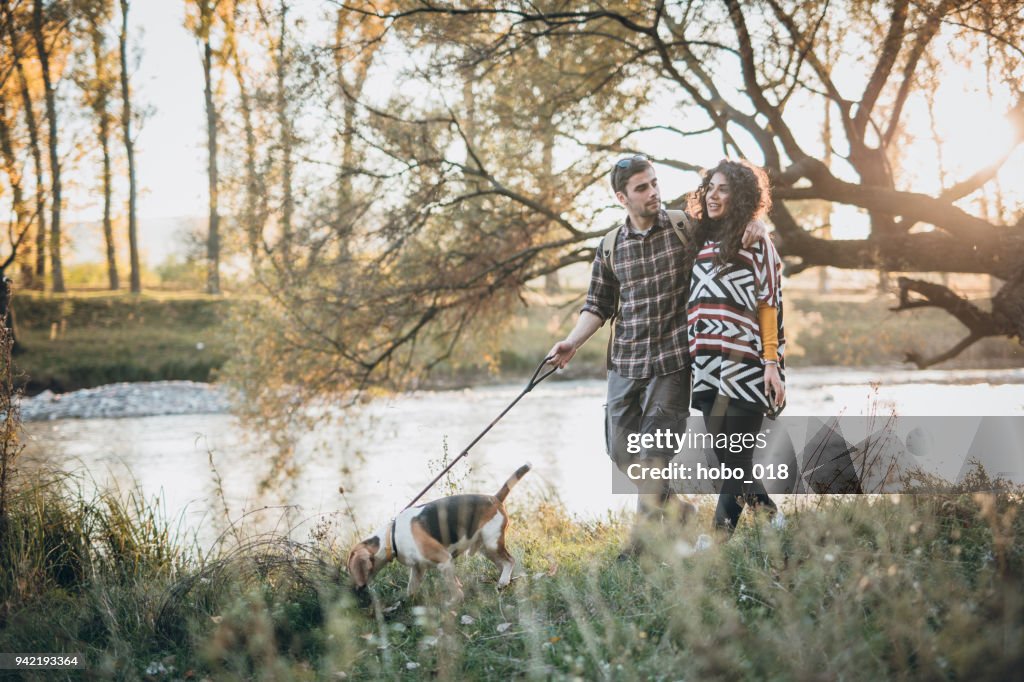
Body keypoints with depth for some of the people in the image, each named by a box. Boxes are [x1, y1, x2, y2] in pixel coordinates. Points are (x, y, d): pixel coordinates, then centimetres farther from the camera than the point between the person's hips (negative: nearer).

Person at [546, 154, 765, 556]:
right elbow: (599, 305, 11)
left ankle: (645, 535, 7)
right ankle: (678, 509, 28)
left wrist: (757, 226, -15)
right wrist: (572, 343, -3)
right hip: (625, 361, 4)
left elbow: (734, 223, 9)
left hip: (672, 360, -4)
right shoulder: (611, 247, 6)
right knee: (621, 449, 7)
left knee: (655, 450, -7)